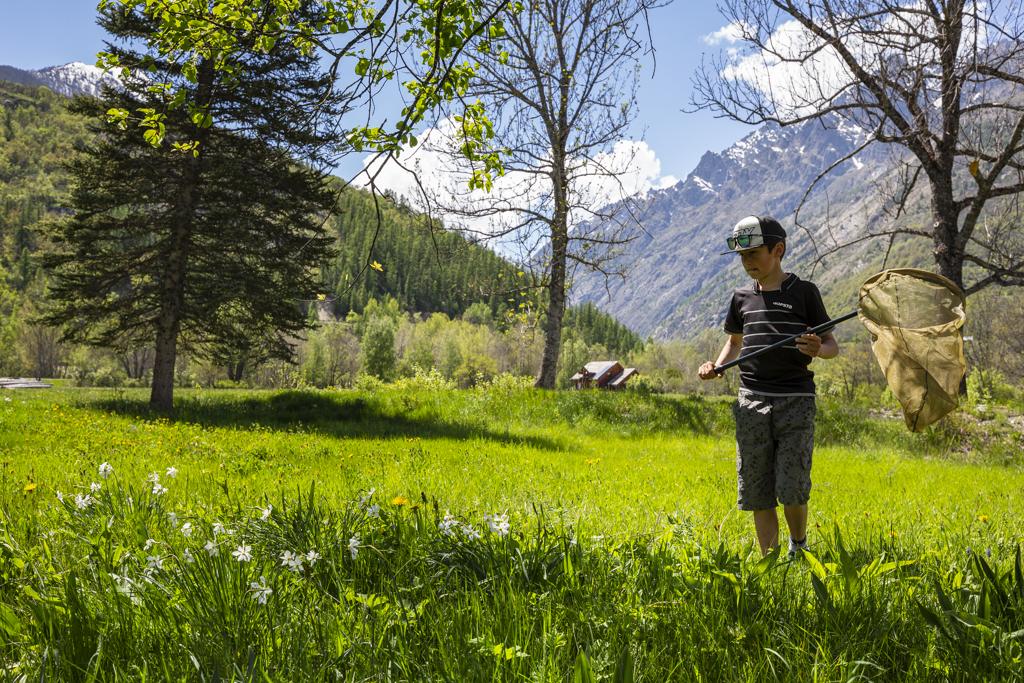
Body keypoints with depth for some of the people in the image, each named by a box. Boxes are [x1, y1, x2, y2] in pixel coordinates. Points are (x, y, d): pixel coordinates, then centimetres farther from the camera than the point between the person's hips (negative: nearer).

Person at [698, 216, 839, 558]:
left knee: (791, 489, -8)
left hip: (795, 401, -3)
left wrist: (818, 349, -19)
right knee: (758, 494, 3)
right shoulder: (742, 297, 12)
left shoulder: (803, 291, 1)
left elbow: (832, 346, 4)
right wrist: (716, 366, 6)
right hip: (752, 402, 4)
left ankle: (799, 549, 20)